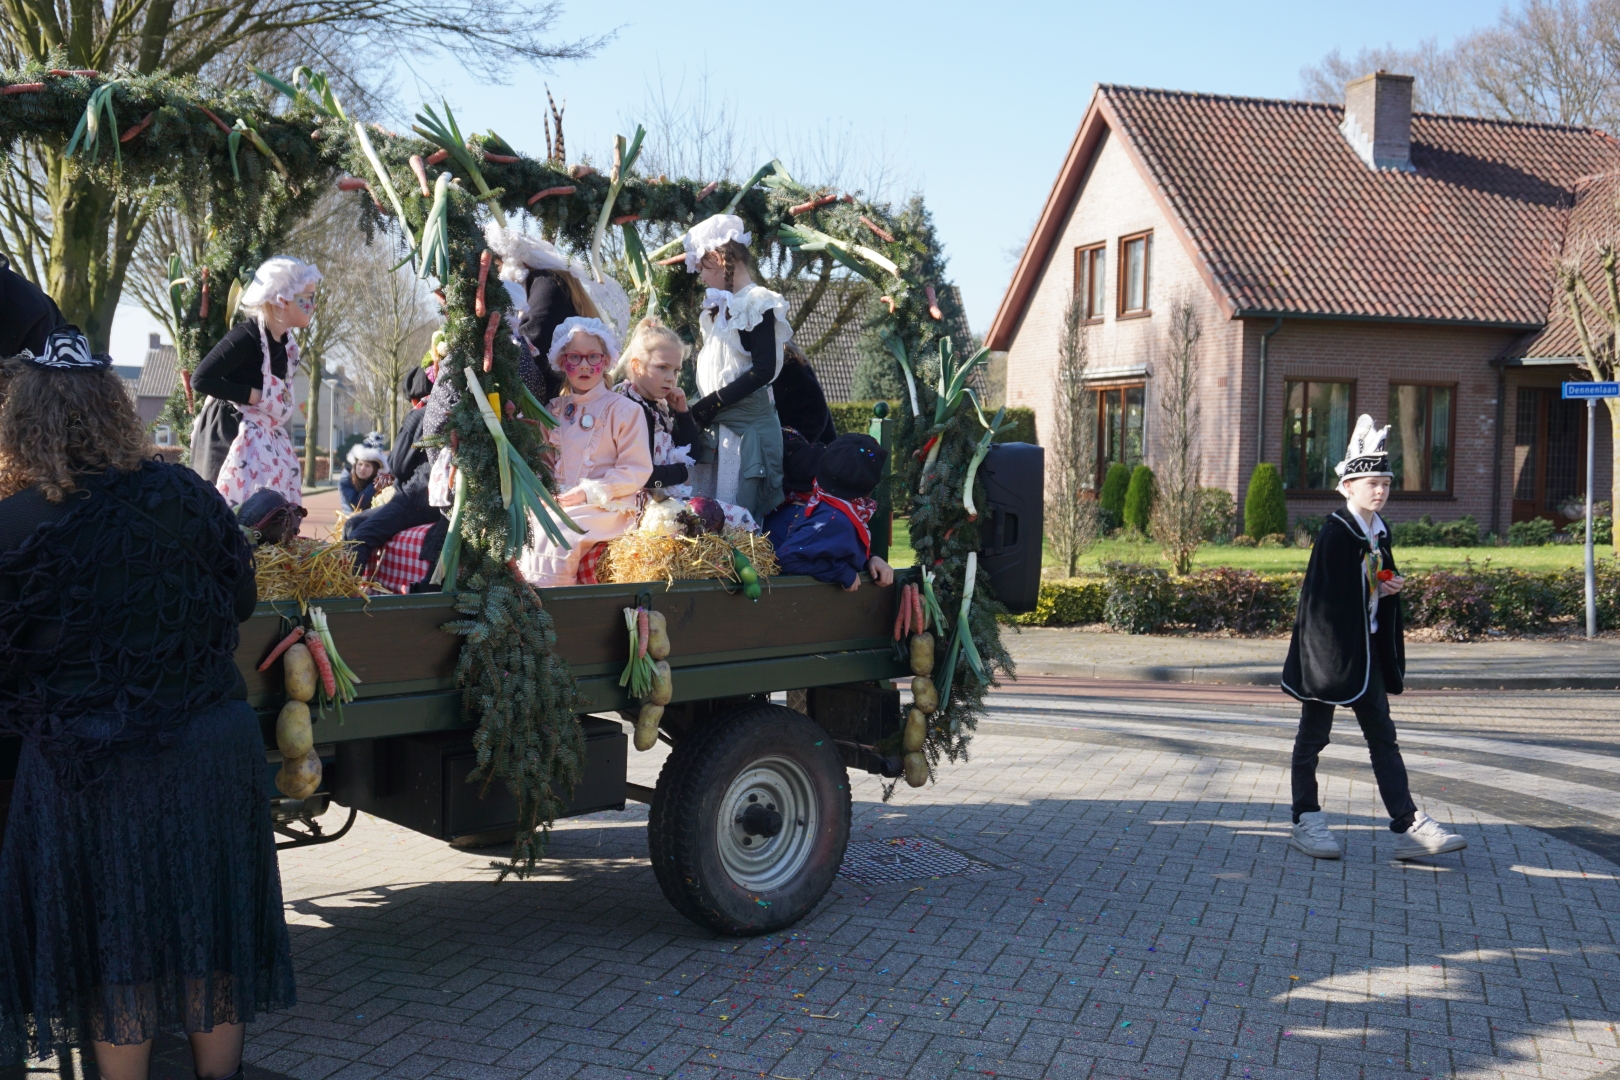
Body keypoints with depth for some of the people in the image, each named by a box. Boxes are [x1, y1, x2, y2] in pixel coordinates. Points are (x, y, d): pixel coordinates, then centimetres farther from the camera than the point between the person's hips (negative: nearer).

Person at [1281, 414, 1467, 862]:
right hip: (1329, 647, -8)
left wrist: (1392, 588, 0)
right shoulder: (1334, 532, -14)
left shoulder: (1380, 532, 11)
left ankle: (1408, 826, 4)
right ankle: (1306, 821, 13)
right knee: (1313, 735, 4)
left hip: (1367, 648, 8)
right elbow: (1322, 595, -17)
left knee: (1383, 737, 5)